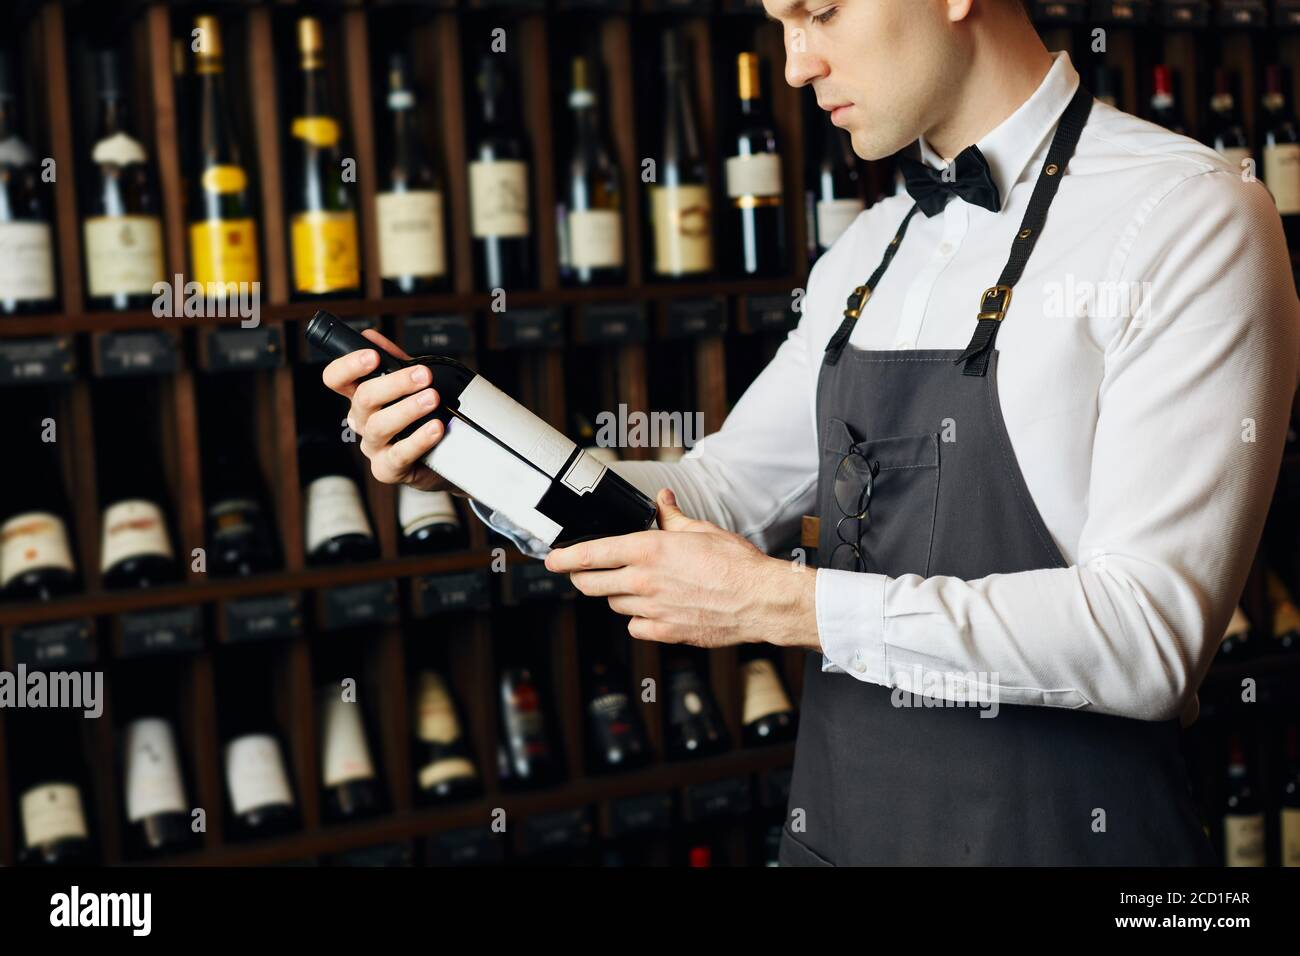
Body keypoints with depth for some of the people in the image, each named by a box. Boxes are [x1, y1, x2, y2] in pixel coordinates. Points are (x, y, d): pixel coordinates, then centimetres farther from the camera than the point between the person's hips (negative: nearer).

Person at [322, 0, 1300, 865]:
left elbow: (1147, 632, -22)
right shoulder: (866, 254, 8)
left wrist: (787, 602, -21)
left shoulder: (1190, 216, -14)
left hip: (1061, 833, -6)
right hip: (836, 823, 6)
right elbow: (723, 495, 13)